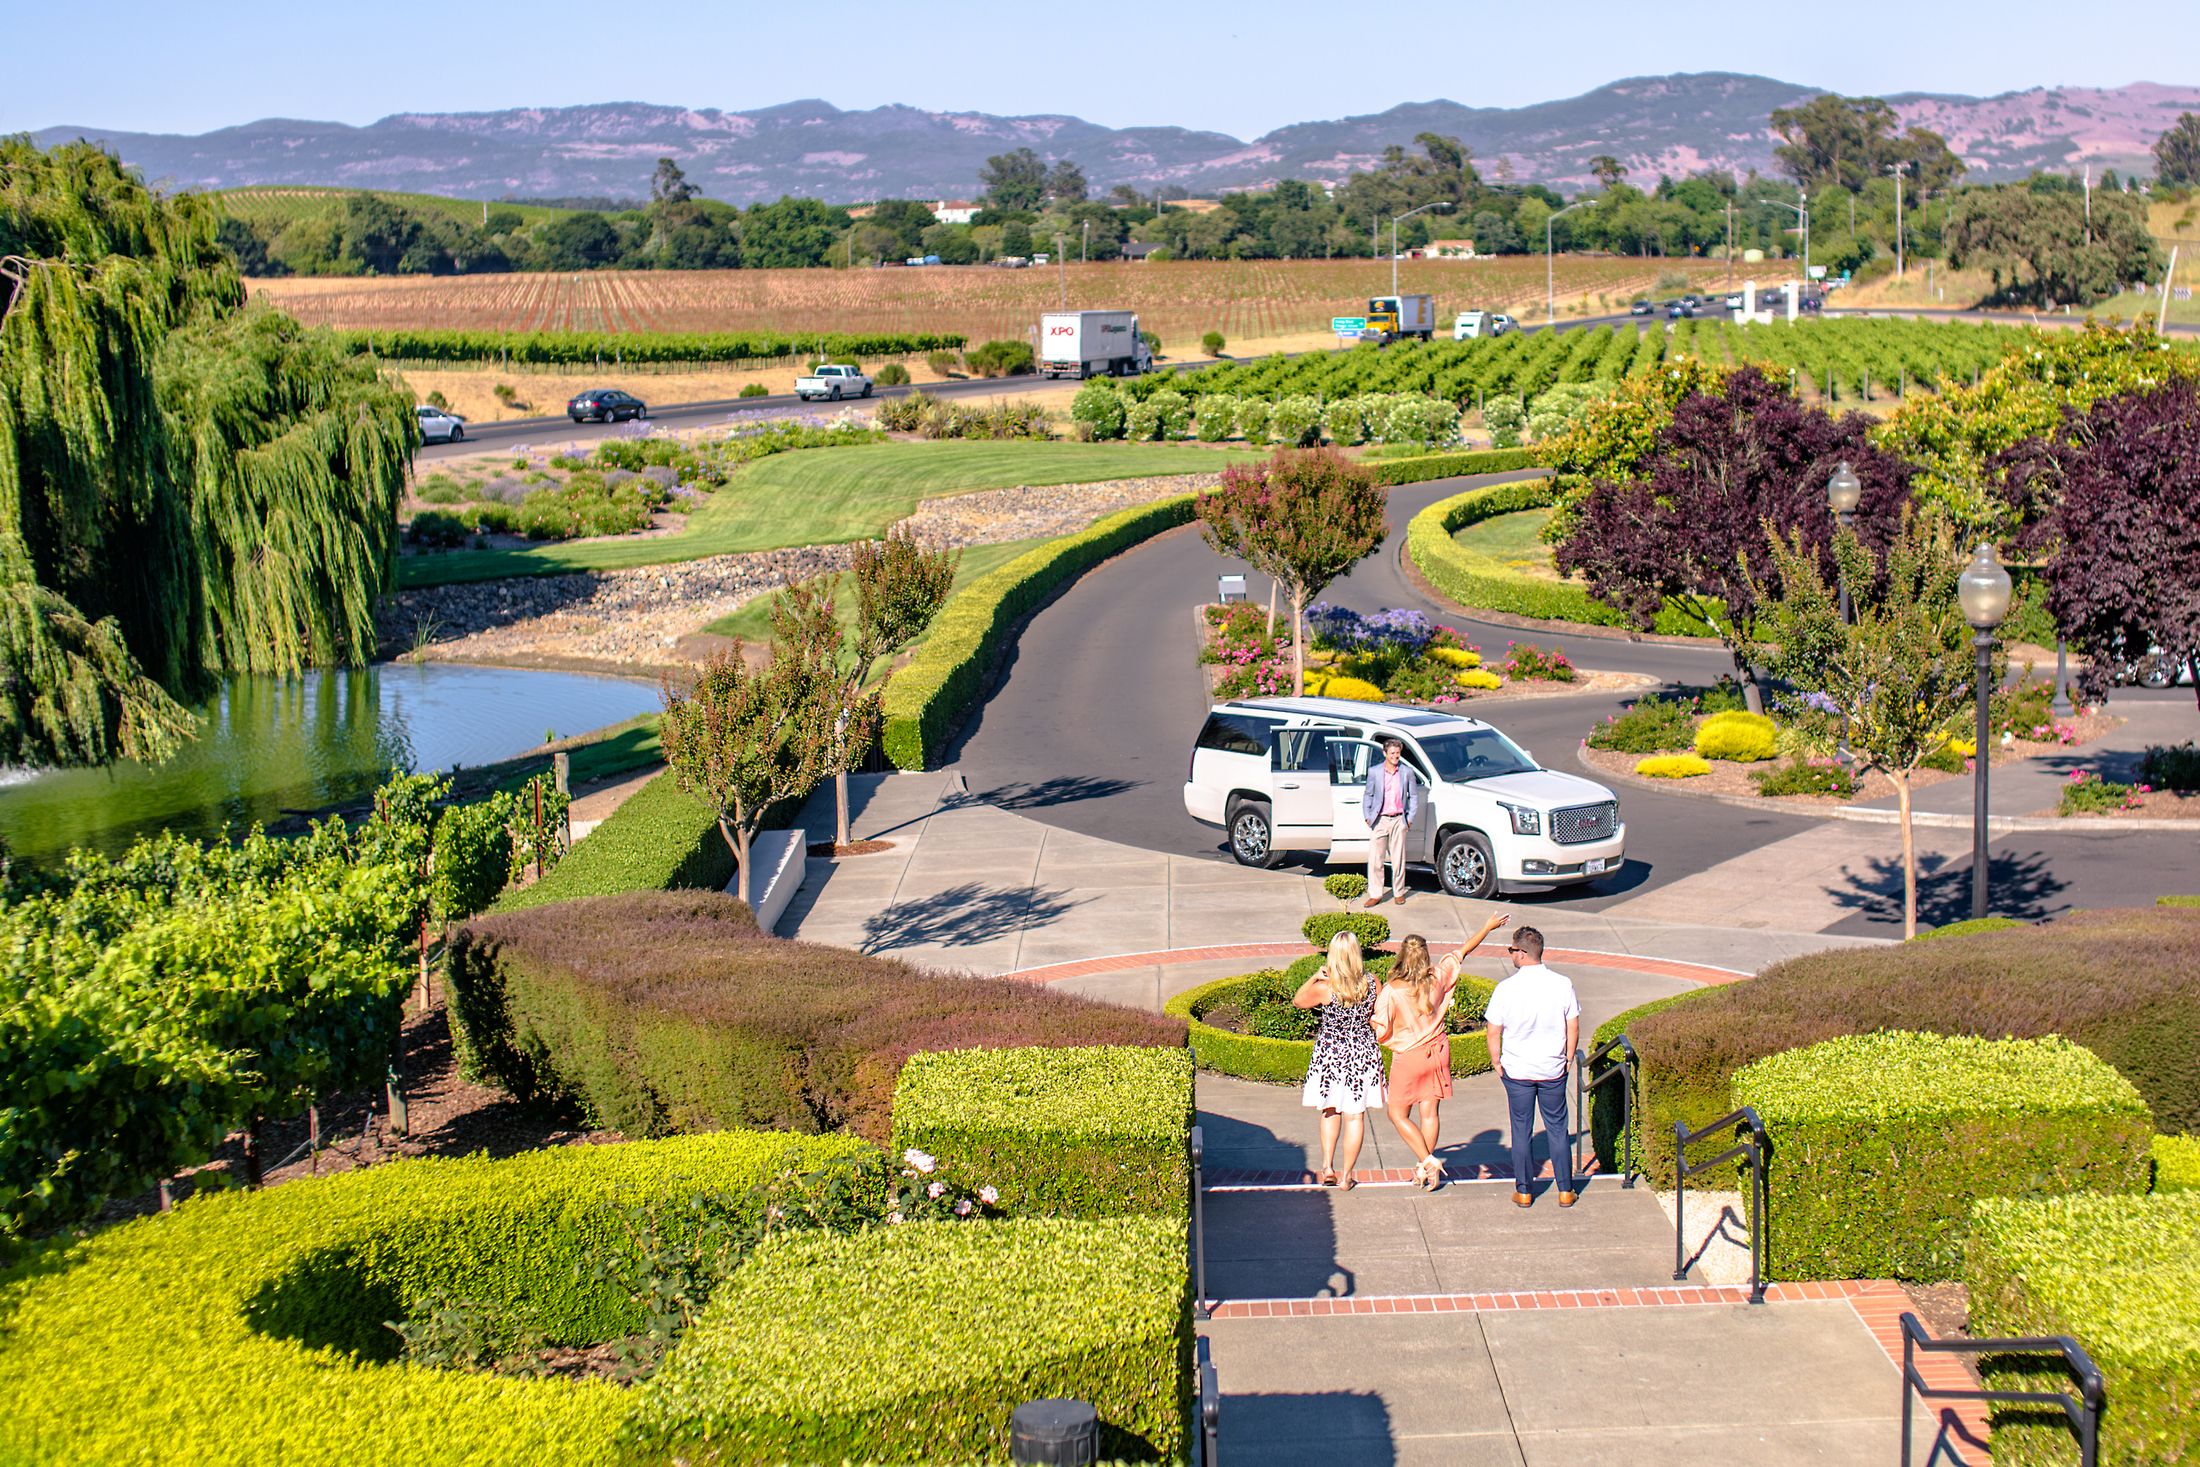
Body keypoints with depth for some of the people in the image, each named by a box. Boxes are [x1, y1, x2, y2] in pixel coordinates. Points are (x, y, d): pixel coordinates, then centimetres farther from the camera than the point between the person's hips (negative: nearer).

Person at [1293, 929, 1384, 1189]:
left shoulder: (1324, 988, -17)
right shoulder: (1371, 984, -11)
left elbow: (1298, 1001, 1)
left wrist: (1314, 977, 1)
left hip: (1330, 1053, -1)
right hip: (1363, 1052, 1)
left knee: (1331, 1111, 20)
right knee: (1355, 1114, 9)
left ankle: (1327, 1166, 13)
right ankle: (1347, 1175, 13)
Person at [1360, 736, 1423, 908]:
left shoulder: (1407, 772, 2)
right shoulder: (1375, 772, 2)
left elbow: (1414, 796, 8)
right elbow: (1368, 796, 10)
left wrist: (1410, 818, 2)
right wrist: (1367, 817, 2)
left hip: (1399, 821, 0)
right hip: (1379, 821, 0)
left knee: (1398, 859, 7)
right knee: (1375, 858, -2)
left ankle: (1399, 893, 19)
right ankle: (1375, 894, 5)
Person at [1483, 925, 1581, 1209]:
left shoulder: (1507, 989, -14)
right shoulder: (1562, 984, -8)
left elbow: (1494, 1032, -8)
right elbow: (1573, 1028, -1)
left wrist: (1497, 1064, 7)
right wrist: (1568, 1059, 13)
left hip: (1517, 1071, -1)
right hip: (1554, 1071, 2)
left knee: (1521, 1130, 10)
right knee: (1557, 1129, 13)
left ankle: (1523, 1192, 17)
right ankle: (1565, 1191, 18)